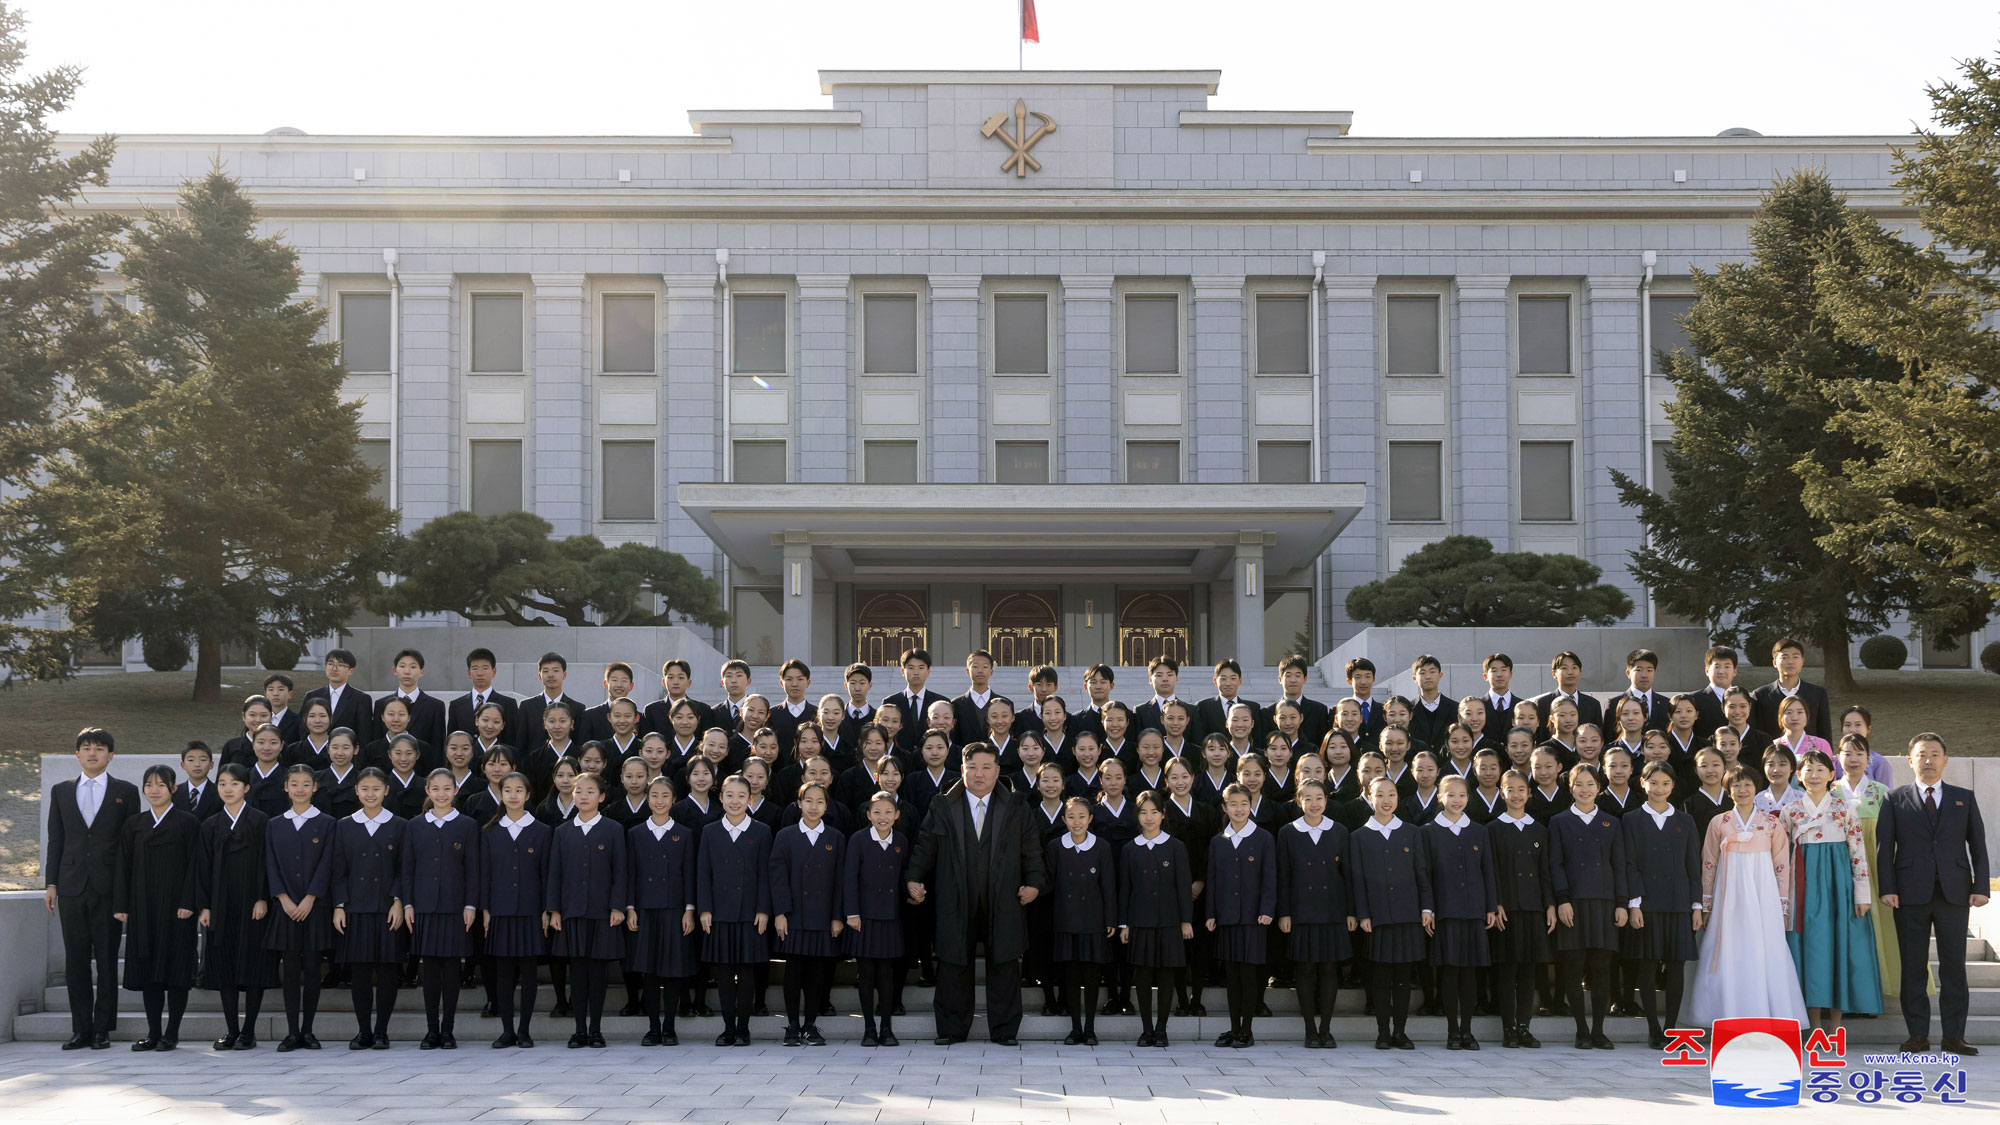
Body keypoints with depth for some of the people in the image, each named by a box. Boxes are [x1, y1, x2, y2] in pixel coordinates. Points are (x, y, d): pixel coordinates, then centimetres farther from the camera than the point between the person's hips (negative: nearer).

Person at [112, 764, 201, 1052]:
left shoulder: (187, 823, -1)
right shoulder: (133, 825, 11)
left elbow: (193, 865, -5)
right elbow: (124, 866, 9)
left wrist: (187, 903, -13)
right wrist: (121, 905, 2)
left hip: (174, 905, -4)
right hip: (142, 907, 4)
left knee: (175, 964, -2)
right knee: (147, 965, 5)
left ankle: (172, 1033, 3)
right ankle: (153, 1032, 10)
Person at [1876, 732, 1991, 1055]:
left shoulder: (1964, 798, 13)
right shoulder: (1895, 800, 9)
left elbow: (1978, 845, 10)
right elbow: (1884, 847, 3)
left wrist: (1981, 886, -1)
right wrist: (1887, 888, -7)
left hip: (1954, 892, 1)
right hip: (1911, 893, -1)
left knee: (1953, 965, 1)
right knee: (1913, 967, 0)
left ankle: (1954, 1035, 5)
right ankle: (1918, 1035, 5)